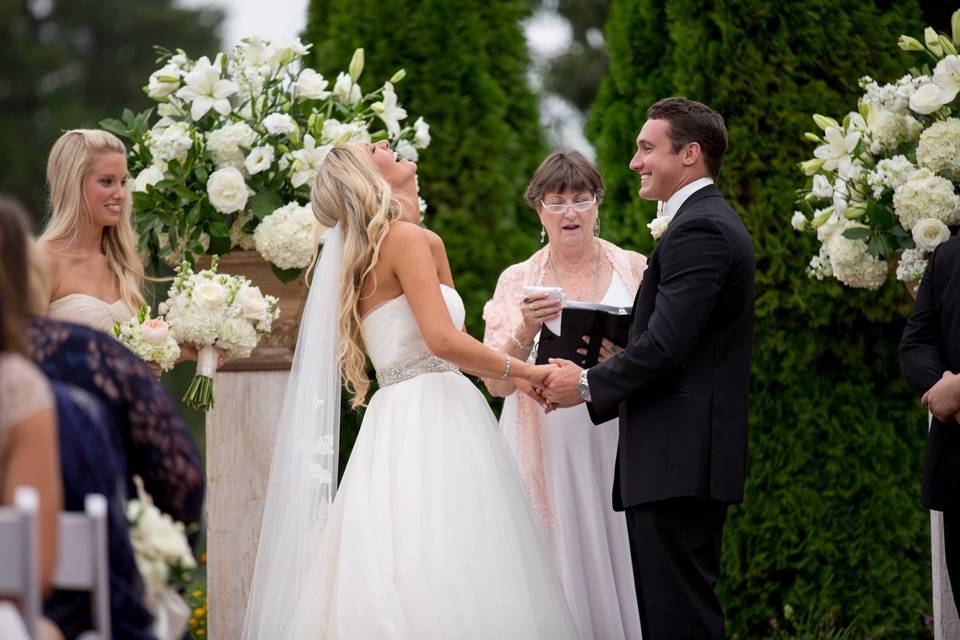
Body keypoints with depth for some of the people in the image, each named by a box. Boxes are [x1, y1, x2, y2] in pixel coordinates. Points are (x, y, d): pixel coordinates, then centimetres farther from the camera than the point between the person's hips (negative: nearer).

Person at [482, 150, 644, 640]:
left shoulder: (634, 269, 6)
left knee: (618, 568, -2)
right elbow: (498, 382, 2)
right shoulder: (517, 281, 7)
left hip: (616, 445, 0)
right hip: (547, 447, 0)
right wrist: (527, 329, -15)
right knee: (559, 571, -2)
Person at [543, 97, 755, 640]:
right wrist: (616, 359, 9)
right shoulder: (713, 222, 20)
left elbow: (664, 348, -20)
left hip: (678, 463, -11)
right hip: (693, 458, 11)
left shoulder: (697, 230, -13)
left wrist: (587, 385, -7)